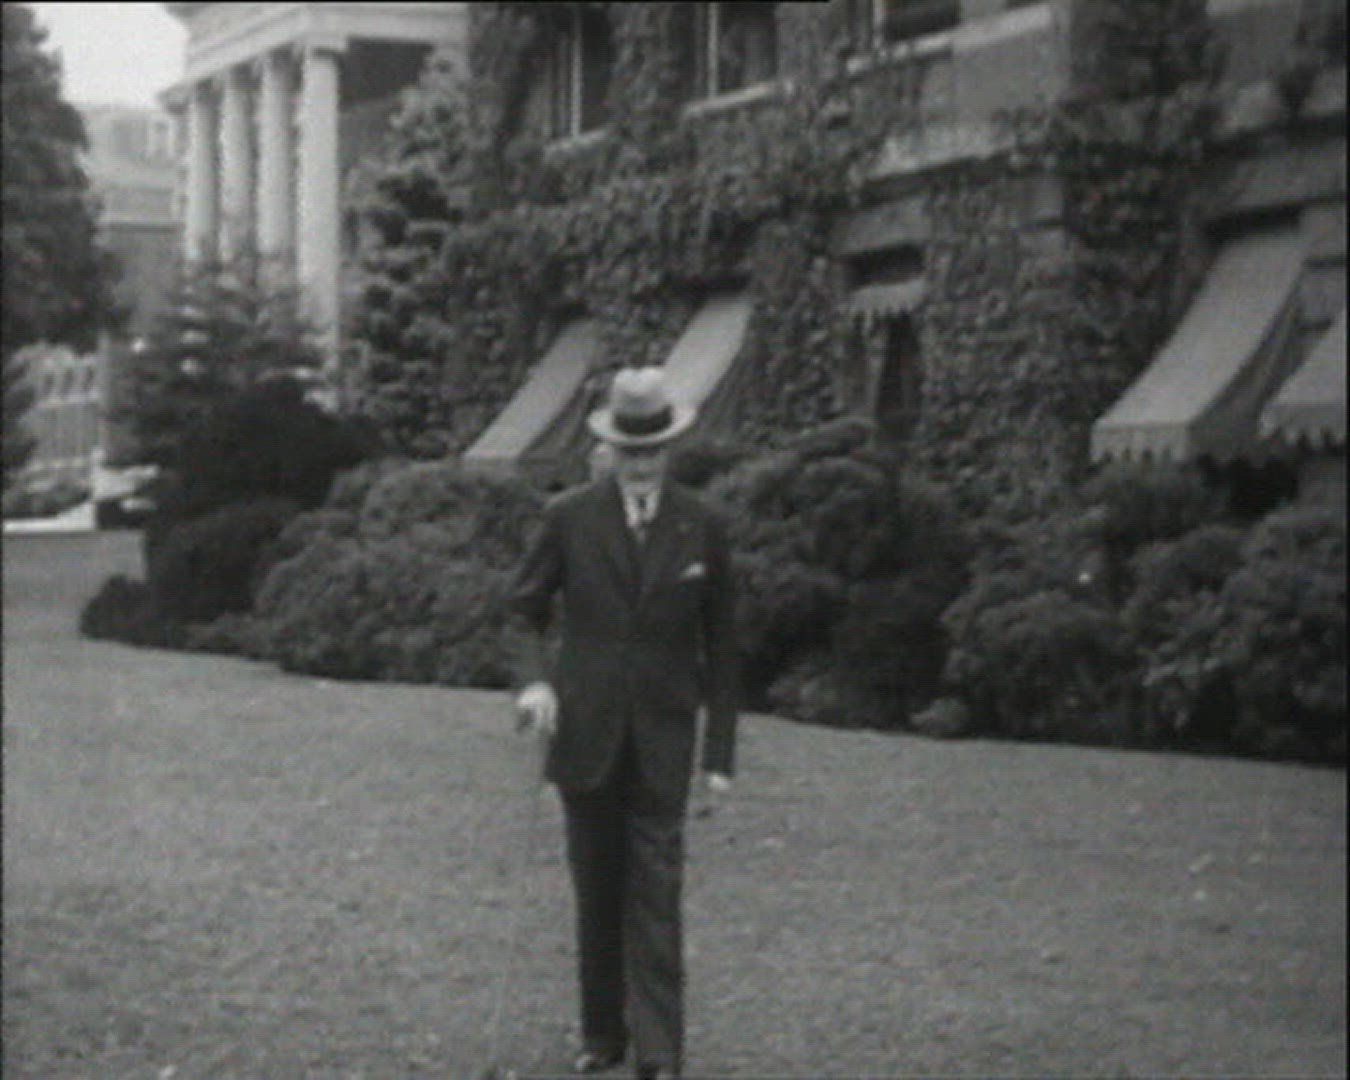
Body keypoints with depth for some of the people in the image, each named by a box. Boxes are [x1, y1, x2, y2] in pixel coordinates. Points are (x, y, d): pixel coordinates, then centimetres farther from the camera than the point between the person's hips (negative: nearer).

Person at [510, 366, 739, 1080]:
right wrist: (533, 678, -12)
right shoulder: (569, 518, 0)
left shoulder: (702, 528, 1)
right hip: (585, 734, 1)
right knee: (596, 893, 9)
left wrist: (721, 754, 3)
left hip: (663, 737, -1)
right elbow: (525, 610, 9)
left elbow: (720, 646, 6)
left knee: (655, 896, -6)